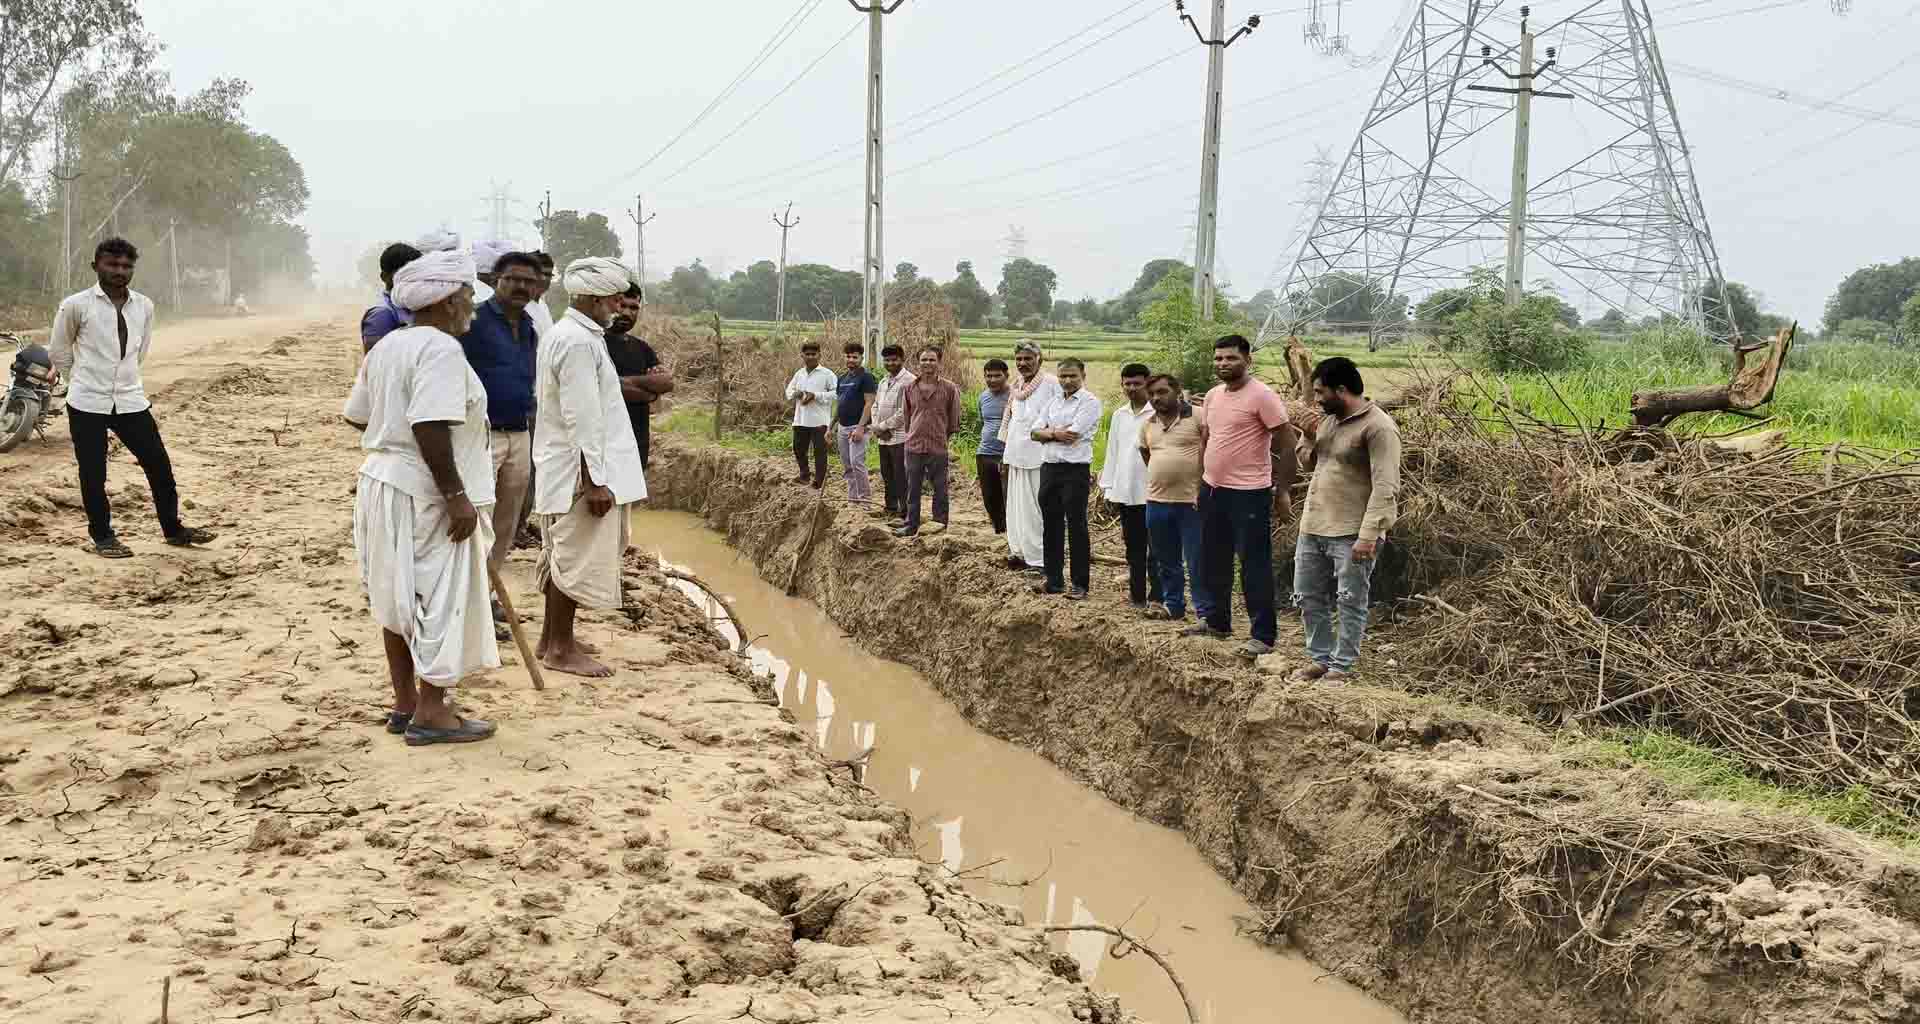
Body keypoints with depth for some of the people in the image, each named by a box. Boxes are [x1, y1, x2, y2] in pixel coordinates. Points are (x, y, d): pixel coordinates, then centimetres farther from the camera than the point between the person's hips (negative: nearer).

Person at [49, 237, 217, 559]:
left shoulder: (144, 306, 5)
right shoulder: (75, 305, -7)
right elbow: (58, 352, 5)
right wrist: (85, 384, 13)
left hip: (131, 401, 4)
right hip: (87, 405, -4)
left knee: (159, 464, 4)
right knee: (93, 474, 2)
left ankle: (173, 529, 18)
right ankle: (102, 536, 17)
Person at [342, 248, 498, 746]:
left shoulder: (387, 345, 12)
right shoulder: (440, 348, -18)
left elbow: (357, 415, 17)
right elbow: (429, 426, -27)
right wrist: (457, 495, -25)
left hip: (382, 482, 10)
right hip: (424, 494, -10)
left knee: (400, 596, 15)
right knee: (439, 598, -1)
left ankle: (405, 704, 24)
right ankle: (431, 714, 5)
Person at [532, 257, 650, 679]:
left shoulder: (562, 334, 14)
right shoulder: (580, 342, -19)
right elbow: (582, 419, -23)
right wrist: (595, 481, -22)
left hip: (563, 471, 11)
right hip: (581, 472, -11)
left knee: (565, 557, 18)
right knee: (578, 560, -2)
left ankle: (552, 638, 28)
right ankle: (561, 649, 6)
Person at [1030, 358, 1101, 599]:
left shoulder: (1089, 402, -5)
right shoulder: (1054, 401, 16)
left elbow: (1072, 434, -16)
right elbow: (1036, 432, 9)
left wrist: (1049, 431, -1)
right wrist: (1056, 433, -9)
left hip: (1075, 470, -7)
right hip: (1049, 468, 7)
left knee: (1076, 526, -2)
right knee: (1051, 524, 10)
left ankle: (1080, 584, 4)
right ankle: (1054, 580, 20)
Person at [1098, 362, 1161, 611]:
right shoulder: (1119, 416, 14)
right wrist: (1109, 489, 13)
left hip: (1152, 491, -6)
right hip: (1125, 492, 6)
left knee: (1155, 548, -1)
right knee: (1134, 548, 12)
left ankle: (1156, 597, 4)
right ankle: (1137, 595, 19)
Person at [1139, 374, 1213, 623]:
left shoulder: (1197, 416, -8)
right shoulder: (1148, 424, 11)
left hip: (1191, 500, -6)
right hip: (1157, 501, 6)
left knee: (1198, 562, -2)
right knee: (1166, 562, 15)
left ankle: (1206, 612, 4)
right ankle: (1172, 605, 28)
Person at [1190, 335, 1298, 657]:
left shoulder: (1262, 396, -14)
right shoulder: (1212, 396, 10)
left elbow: (1288, 444, -14)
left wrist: (1283, 491, -13)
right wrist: (1202, 482, 20)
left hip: (1248, 494, -8)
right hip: (1212, 490, 8)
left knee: (1254, 566, -2)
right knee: (1213, 562, 18)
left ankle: (1264, 634, 6)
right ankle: (1218, 622, 34)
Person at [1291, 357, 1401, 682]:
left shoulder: (1378, 427, -14)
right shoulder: (1329, 420, 12)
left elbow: (1385, 487, -20)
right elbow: (1309, 463, 23)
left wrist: (1369, 534, -26)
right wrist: (1308, 436, 3)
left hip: (1351, 534, -9)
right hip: (1312, 527, 9)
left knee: (1351, 602, 1)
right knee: (1309, 598, 13)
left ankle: (1341, 666, 8)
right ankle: (1320, 659, 25)